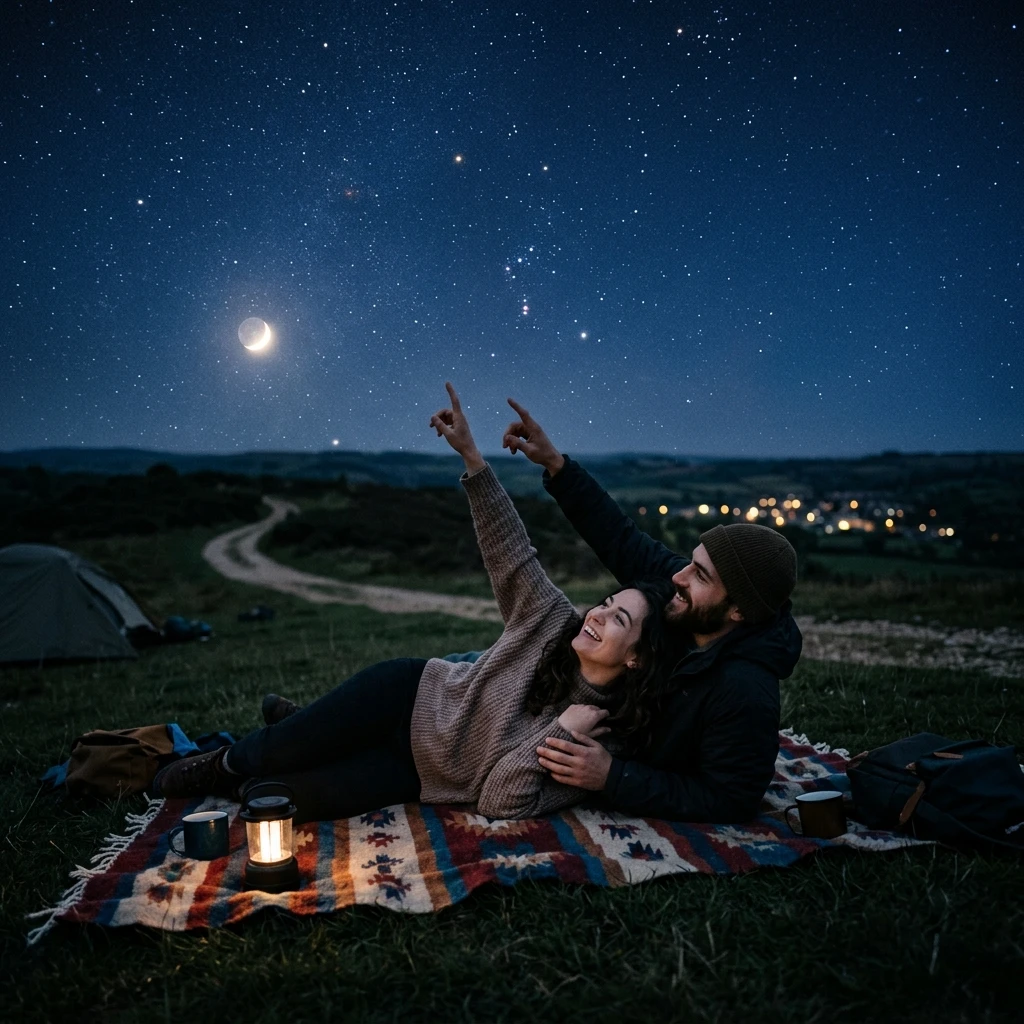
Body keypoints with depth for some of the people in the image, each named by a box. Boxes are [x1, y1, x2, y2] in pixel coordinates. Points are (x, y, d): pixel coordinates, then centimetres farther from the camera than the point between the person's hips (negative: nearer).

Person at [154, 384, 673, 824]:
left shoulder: (607, 735, -20)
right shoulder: (555, 621, -14)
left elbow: (502, 803, -22)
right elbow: (510, 549, -19)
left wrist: (560, 735, -34)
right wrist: (471, 454, -28)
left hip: (417, 773, -1)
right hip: (411, 693, 1)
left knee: (291, 800, -17)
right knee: (270, 756, -11)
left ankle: (241, 785, 20)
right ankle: (226, 762, 27)